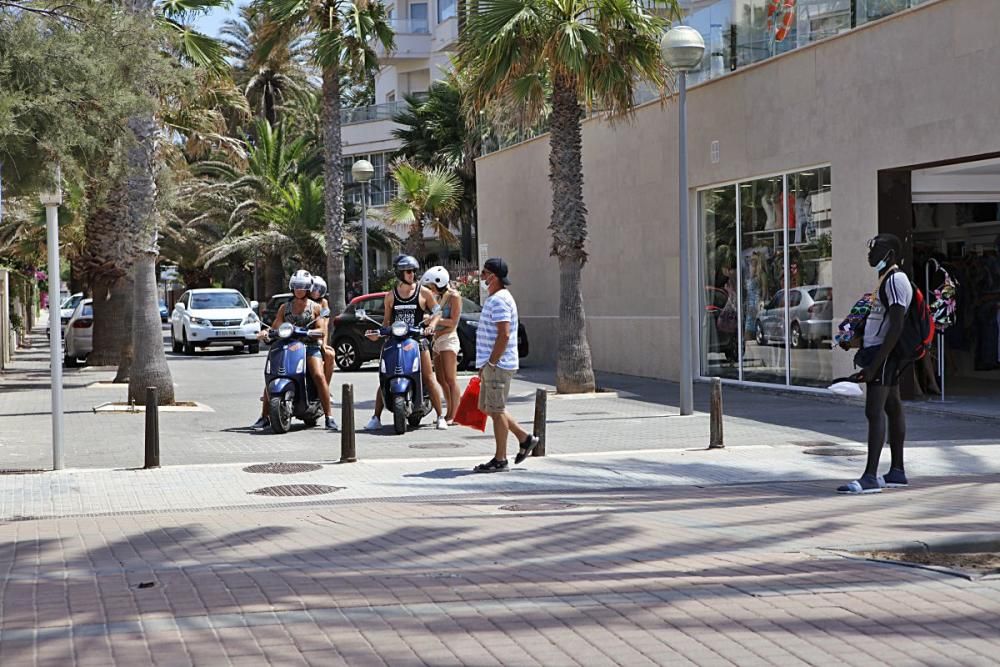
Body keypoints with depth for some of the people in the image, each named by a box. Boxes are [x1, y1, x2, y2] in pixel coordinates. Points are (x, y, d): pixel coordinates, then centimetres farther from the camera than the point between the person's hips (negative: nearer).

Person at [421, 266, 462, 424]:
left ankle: (453, 416, -10)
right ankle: (449, 413, 13)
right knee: (441, 379, 8)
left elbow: (453, 322, -11)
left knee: (450, 379, -9)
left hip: (448, 339, -8)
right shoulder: (439, 297, 18)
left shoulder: (454, 296, -5)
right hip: (437, 341, 8)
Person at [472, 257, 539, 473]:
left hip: (497, 365, -10)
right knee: (487, 407, 16)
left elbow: (504, 335, -24)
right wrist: (485, 365, 20)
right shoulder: (494, 298, 18)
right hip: (493, 364, 10)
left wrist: (491, 363, -20)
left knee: (496, 410, -4)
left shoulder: (500, 300, -16)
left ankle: (500, 460, 3)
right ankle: (525, 438, 21)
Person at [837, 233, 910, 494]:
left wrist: (874, 365, -25)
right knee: (893, 409, 14)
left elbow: (896, 327, -22)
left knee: (874, 412, -15)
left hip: (883, 354, -11)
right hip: (878, 352, 11)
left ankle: (870, 477, -20)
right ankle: (897, 471, 21)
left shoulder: (895, 280, -15)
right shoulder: (887, 280, 18)